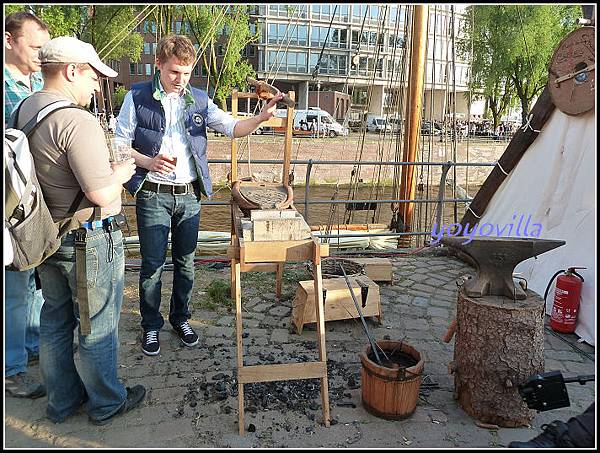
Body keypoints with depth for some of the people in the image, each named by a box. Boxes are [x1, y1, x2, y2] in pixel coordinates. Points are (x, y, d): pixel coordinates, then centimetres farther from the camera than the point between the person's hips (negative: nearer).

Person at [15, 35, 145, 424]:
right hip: (88, 239, -9)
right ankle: (106, 404, 28)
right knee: (98, 327, 8)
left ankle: (62, 401, 37)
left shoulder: (23, 109, 5)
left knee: (56, 320, 20)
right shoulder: (77, 121, -24)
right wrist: (120, 173, -7)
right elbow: (100, 194, -27)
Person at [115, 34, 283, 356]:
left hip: (189, 194, 3)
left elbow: (232, 128, -2)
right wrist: (148, 162, -19)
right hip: (153, 194, -3)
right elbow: (120, 143, -2)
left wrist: (262, 117, -20)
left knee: (185, 261, 13)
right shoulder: (137, 97, -3)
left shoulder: (199, 100, 5)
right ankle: (151, 325, 22)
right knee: (152, 264, 3)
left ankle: (180, 318, 31)